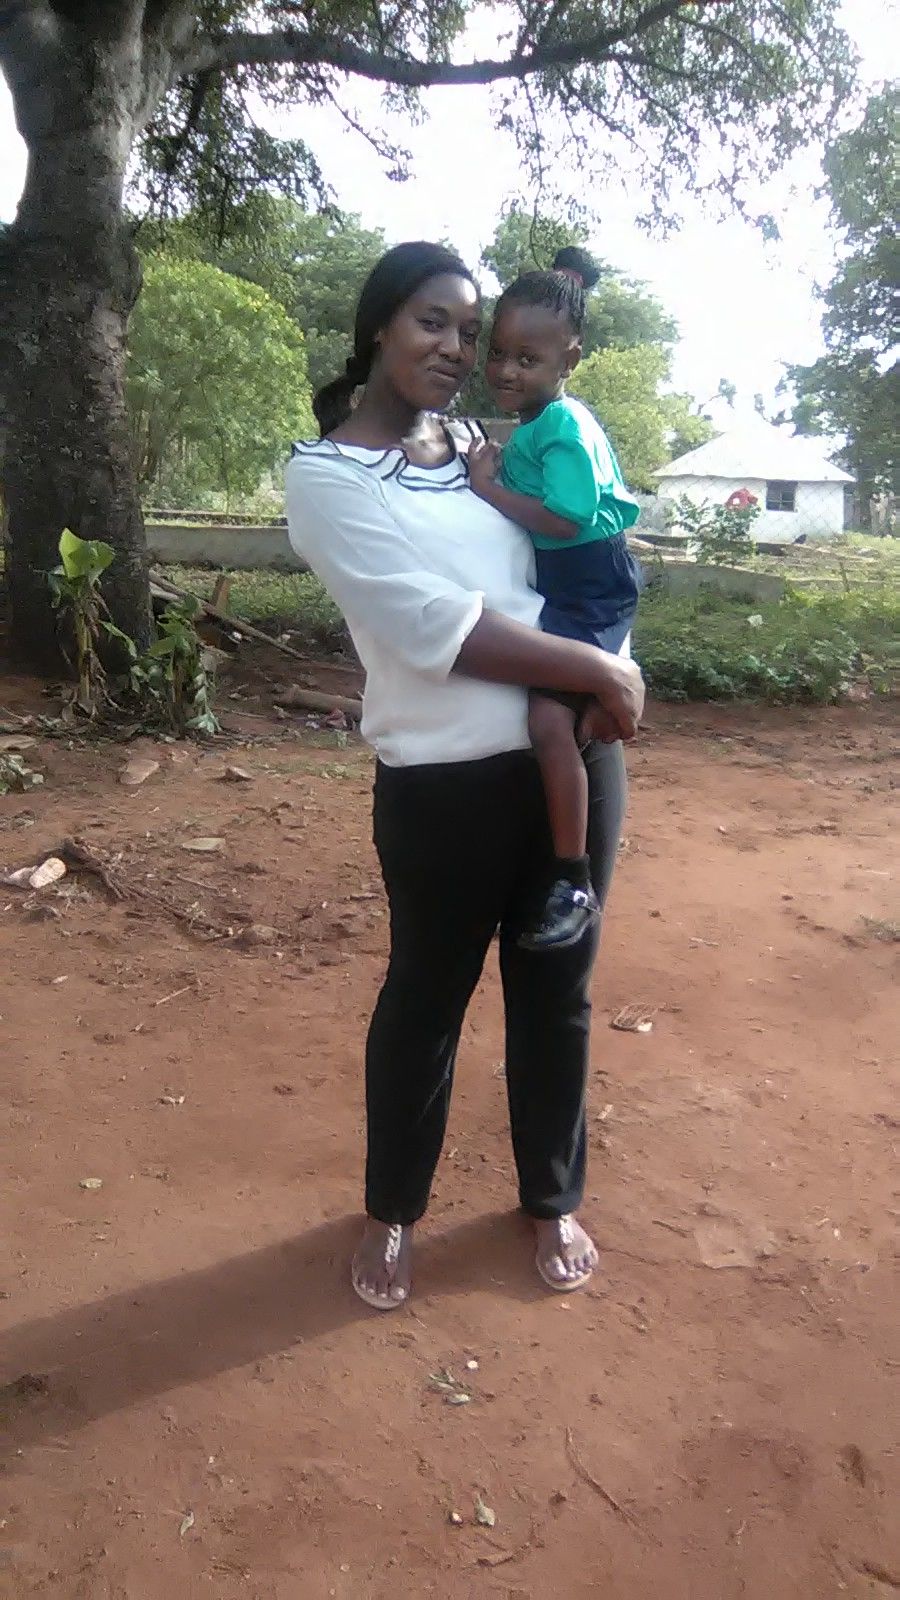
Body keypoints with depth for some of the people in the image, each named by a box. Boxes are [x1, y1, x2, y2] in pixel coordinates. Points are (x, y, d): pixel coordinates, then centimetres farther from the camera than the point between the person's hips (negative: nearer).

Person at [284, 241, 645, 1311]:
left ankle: (552, 1201, 38)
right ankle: (391, 1211, 36)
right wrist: (600, 671, -15)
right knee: (425, 999, 11)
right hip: (448, 782, -5)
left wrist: (607, 684, -5)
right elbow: (435, 624, -18)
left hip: (579, 759, 5)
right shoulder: (324, 474, -6)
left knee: (554, 992, 16)